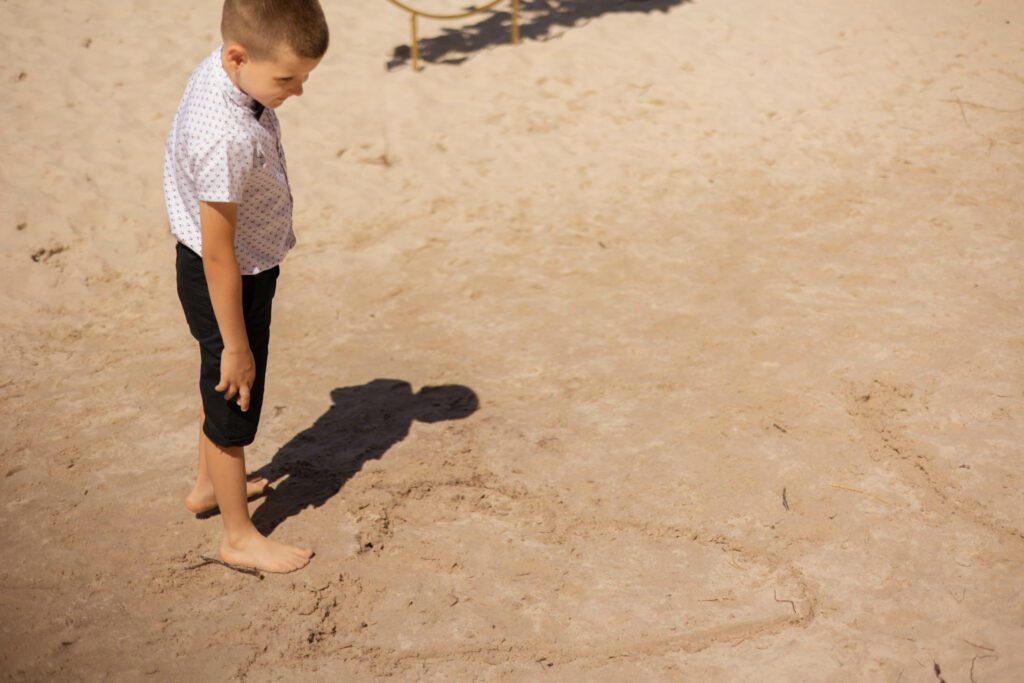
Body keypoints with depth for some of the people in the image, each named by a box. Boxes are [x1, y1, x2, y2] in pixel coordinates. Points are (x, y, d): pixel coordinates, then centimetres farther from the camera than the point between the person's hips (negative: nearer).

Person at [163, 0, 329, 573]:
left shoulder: (223, 70, -9)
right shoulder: (227, 137, -37)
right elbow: (218, 253, -29)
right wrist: (235, 344, -20)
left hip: (248, 267, 9)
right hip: (227, 283, -9)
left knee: (223, 391, 28)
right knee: (233, 402, 10)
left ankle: (210, 485, 52)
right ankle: (240, 537, 30)